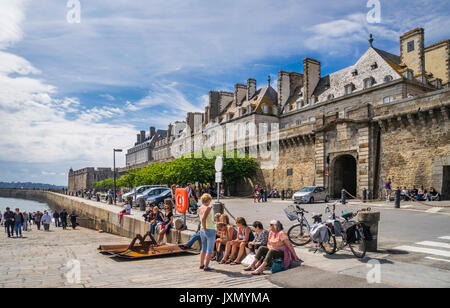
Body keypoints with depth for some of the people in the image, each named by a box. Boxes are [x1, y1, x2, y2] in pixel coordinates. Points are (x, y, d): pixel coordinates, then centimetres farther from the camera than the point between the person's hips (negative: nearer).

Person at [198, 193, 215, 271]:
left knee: (203, 248, 20)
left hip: (202, 230, 8)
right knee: (209, 250, 3)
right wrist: (205, 229, -18)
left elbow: (201, 219, 9)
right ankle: (206, 267, 5)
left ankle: (201, 265, 28)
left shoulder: (200, 208, 6)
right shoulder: (208, 208, -17)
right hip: (210, 230, -8)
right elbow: (203, 219, -27)